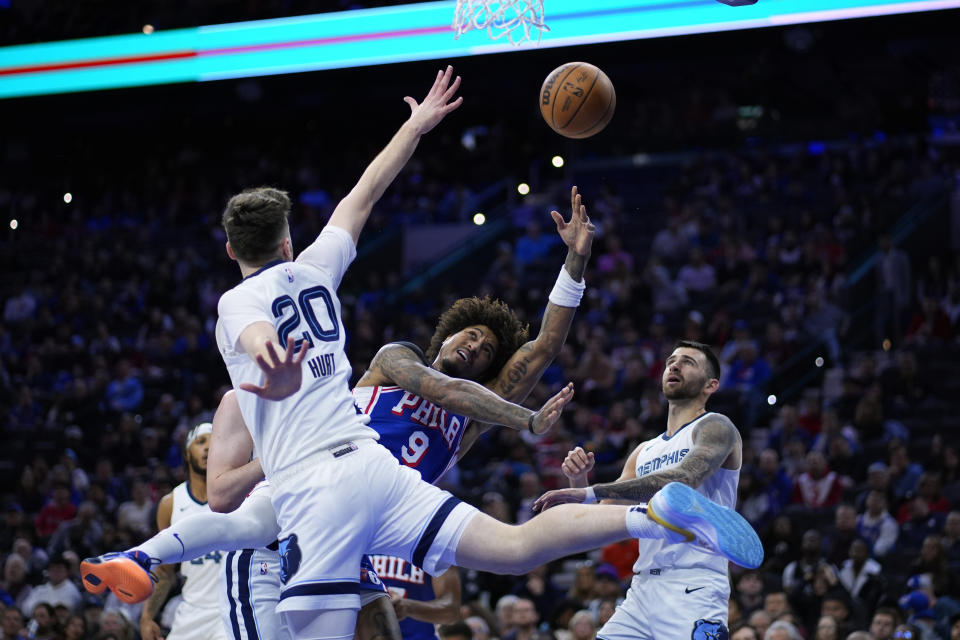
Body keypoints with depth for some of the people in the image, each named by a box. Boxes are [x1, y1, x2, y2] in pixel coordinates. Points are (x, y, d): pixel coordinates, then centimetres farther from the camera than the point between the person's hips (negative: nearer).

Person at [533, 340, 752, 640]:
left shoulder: (716, 427, 0)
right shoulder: (644, 452, 22)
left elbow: (683, 480, -21)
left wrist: (591, 492, -24)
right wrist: (578, 482, -1)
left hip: (693, 591, -7)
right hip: (643, 590, 7)